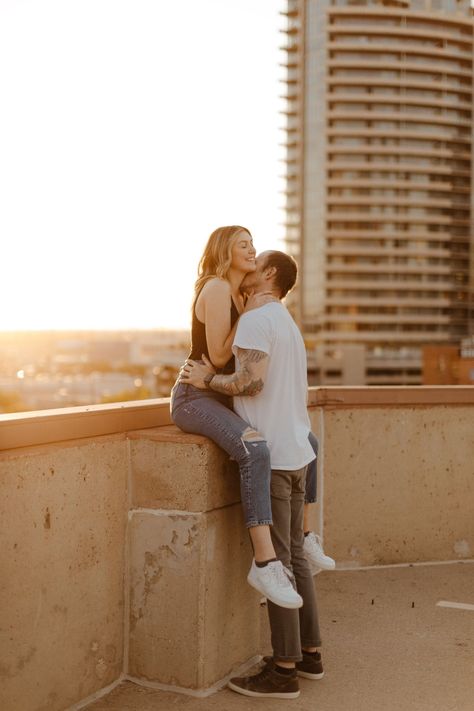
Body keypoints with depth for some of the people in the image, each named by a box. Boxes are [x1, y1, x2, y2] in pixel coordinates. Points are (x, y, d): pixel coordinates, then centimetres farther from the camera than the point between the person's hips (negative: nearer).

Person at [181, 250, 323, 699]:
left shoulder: (255, 319, -10)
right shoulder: (288, 324, 20)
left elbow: (251, 382, -21)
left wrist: (207, 380, -5)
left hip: (270, 456, -9)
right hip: (296, 452, 9)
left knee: (277, 561, -3)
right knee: (294, 556, 15)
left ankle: (284, 670, 4)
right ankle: (308, 653, 24)